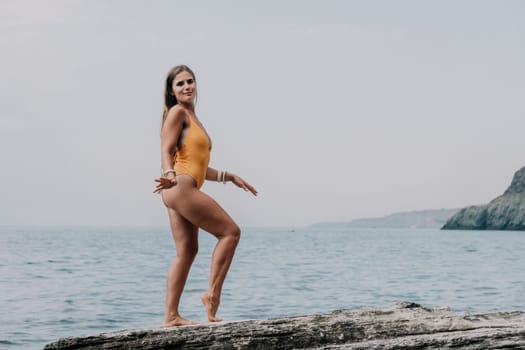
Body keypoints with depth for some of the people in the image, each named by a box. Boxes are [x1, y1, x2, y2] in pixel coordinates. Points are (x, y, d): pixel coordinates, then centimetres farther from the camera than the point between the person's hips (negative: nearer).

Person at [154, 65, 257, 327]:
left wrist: (229, 176, 29)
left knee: (187, 251, 6)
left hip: (183, 191, 9)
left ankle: (171, 316, 4)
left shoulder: (192, 118, 24)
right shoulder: (177, 112, -3)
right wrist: (170, 175, -31)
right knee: (230, 231, -7)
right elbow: (166, 151, -13)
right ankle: (212, 293, -7)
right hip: (181, 188, -9)